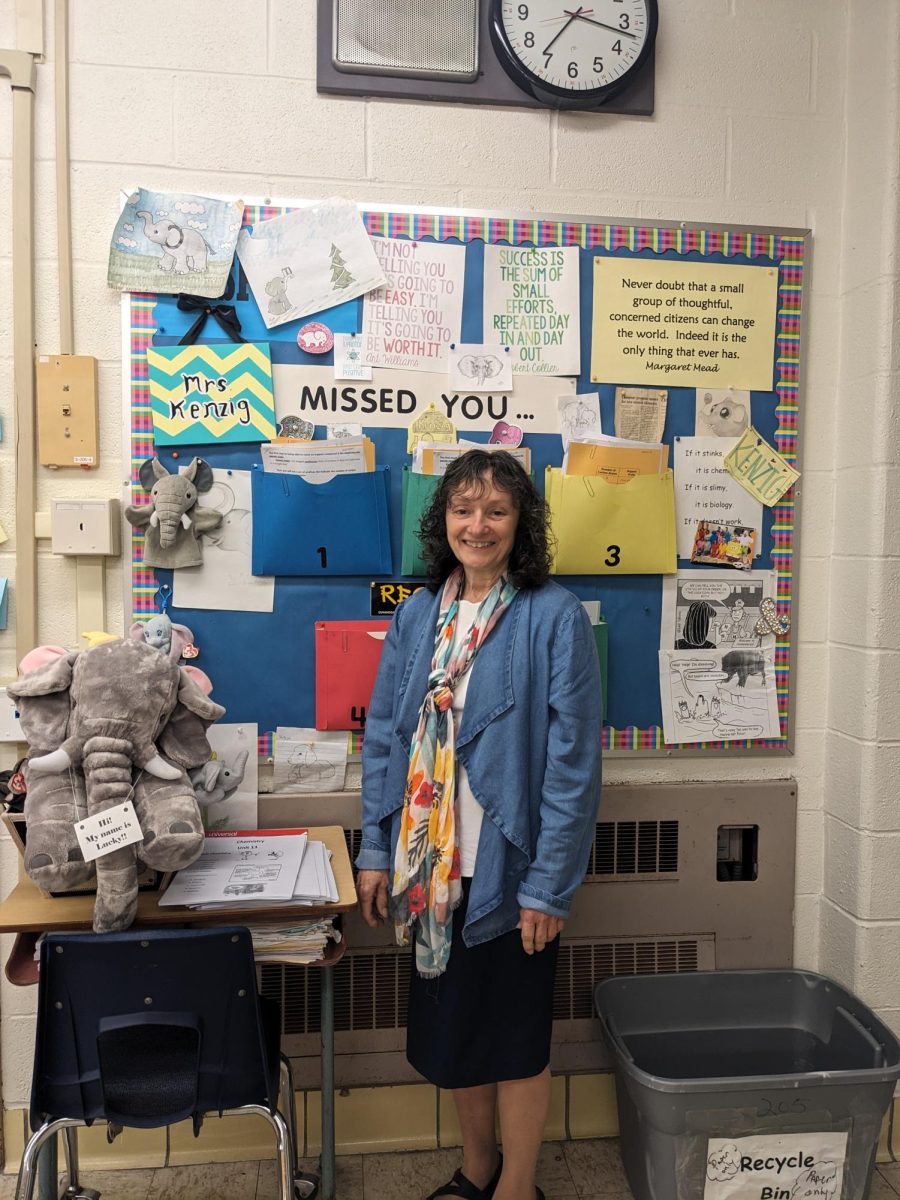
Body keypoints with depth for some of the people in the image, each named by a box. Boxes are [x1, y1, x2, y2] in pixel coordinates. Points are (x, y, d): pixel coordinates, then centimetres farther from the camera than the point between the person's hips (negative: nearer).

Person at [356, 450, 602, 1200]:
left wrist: (548, 885, -14)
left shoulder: (555, 618, -13)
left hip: (509, 870, -5)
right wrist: (376, 852, 4)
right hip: (432, 866, 5)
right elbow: (384, 738, 6)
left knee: (514, 1037, 13)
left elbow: (573, 762, -14)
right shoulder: (417, 615, 2)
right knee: (450, 1026, 21)